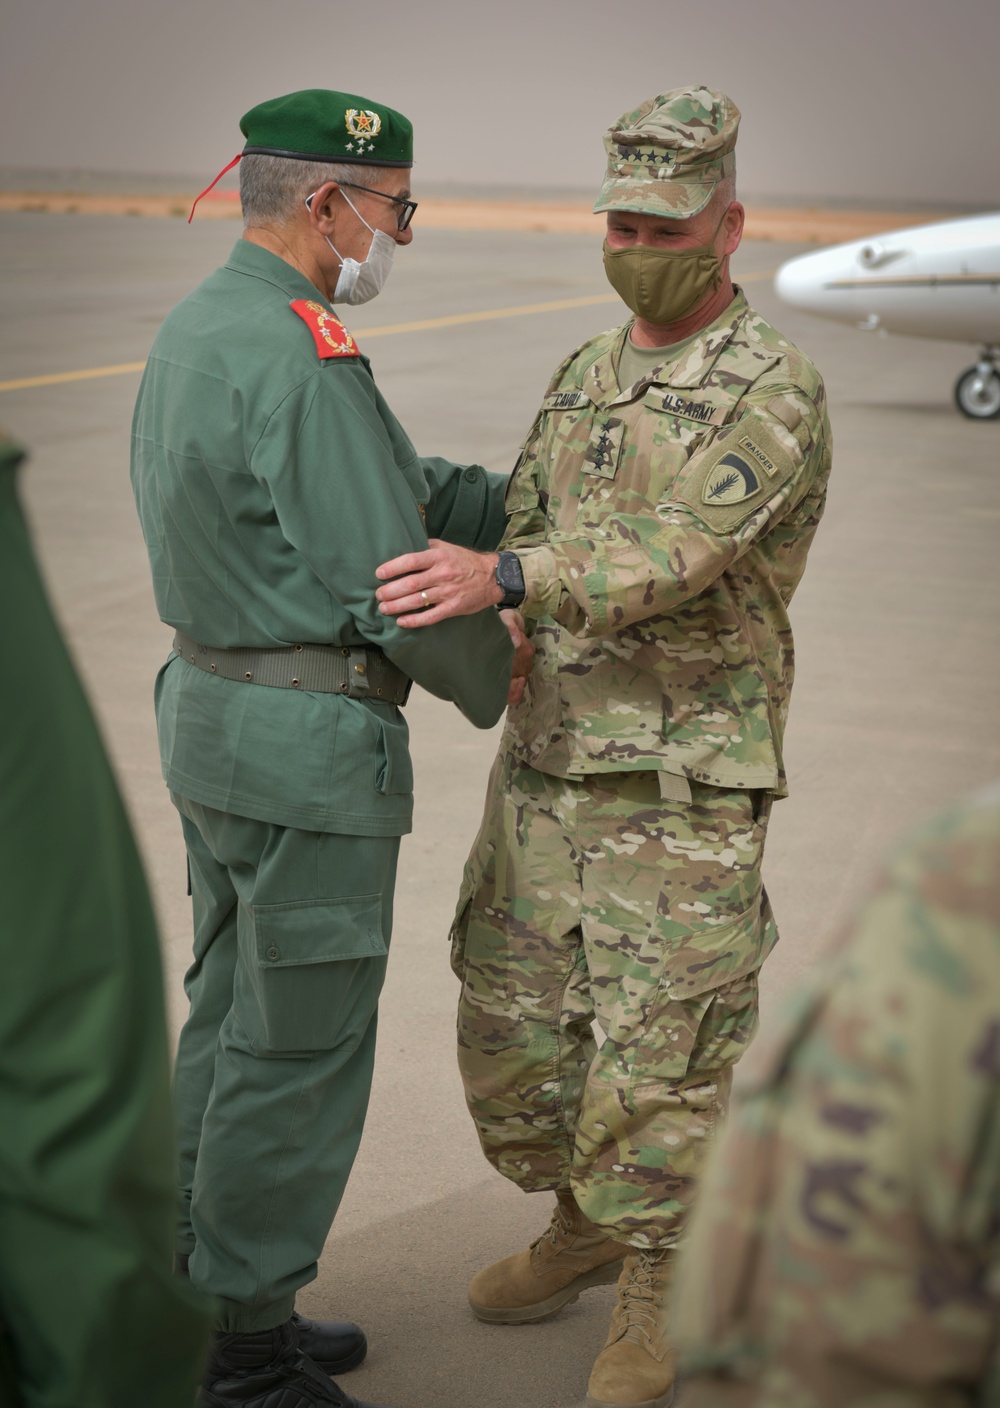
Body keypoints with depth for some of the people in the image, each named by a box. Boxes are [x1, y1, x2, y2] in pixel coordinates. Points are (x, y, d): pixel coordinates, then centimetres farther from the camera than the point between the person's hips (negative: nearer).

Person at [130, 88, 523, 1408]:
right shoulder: (302, 355, -21)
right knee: (302, 1047, 3)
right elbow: (397, 582, -20)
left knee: (234, 1015, 18)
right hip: (311, 747, -10)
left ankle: (207, 1300, 33)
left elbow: (394, 482, 16)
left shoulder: (197, 328, 12)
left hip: (213, 706, 10)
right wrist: (492, 679, -1)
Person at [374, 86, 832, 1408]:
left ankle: (658, 1293, 25)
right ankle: (586, 1224, 38)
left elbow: (675, 550, -28)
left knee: (659, 1061, 1)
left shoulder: (779, 393, -12)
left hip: (683, 791, -7)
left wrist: (496, 578, -42)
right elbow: (515, 536, 15)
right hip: (548, 763, 7)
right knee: (511, 1025, 13)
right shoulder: (585, 373, 11)